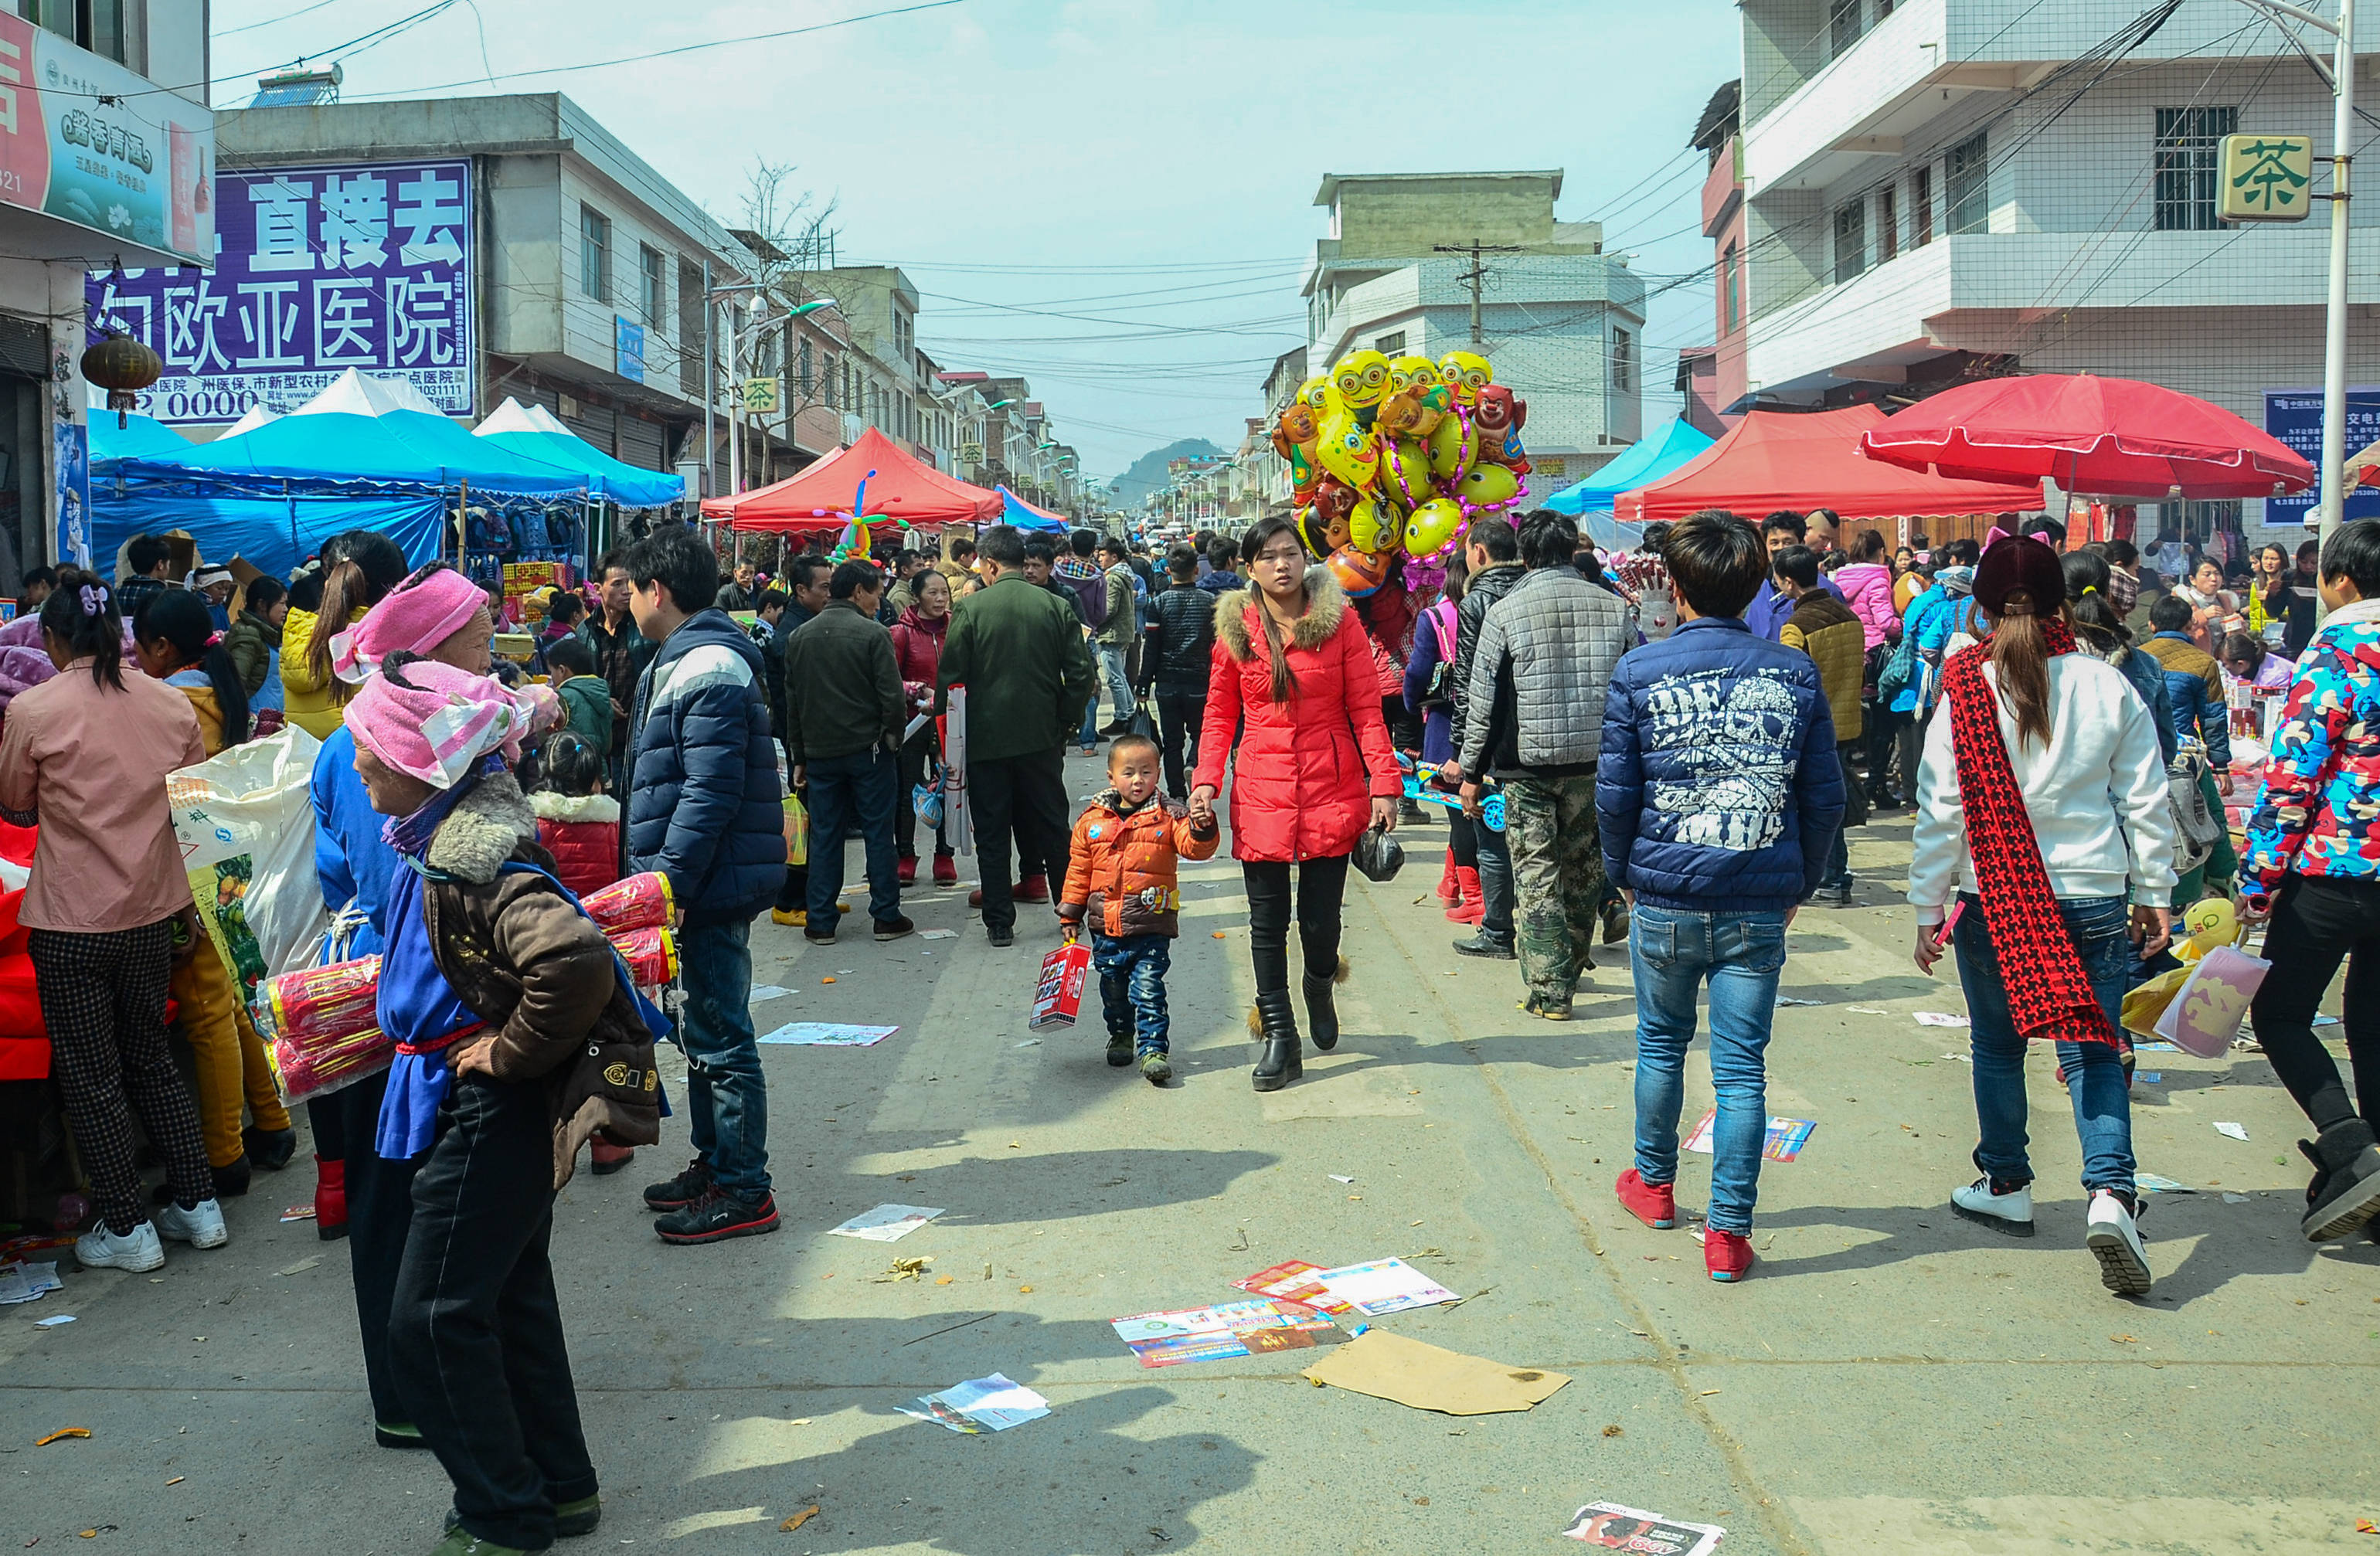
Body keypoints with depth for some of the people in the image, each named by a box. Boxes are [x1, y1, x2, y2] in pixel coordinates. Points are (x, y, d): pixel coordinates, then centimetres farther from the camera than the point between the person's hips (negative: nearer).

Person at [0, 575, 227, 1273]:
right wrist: (190, 912, 16)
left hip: (70, 922, -4)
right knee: (151, 1058, 19)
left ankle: (127, 1229, 15)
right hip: (151, 913, 4)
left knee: (90, 1078, 8)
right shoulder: (172, 704, 0)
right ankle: (197, 1204, 23)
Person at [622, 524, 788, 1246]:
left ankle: (743, 1192, 3)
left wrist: (668, 883, -22)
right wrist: (657, 879, 19)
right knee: (701, 1030, 19)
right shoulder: (679, 661, 16)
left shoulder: (709, 671, -18)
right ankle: (714, 1162, 31)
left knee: (719, 1038, -4)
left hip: (711, 887, -11)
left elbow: (710, 797, -23)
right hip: (696, 886, 11)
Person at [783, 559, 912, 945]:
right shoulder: (872, 634, -11)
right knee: (878, 833, 5)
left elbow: (792, 703, 11)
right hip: (868, 750, -4)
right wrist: (893, 738, 4)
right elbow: (893, 697, -13)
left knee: (824, 836, 8)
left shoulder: (800, 637, 7)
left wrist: (799, 757, 17)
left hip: (820, 753, 4)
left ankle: (820, 923, 9)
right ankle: (886, 916, 10)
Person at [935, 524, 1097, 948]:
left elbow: (948, 676, -8)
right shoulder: (1057, 607, -2)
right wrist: (1064, 721, 9)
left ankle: (999, 922, 8)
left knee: (991, 834, 6)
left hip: (985, 738, -2)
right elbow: (1082, 675, -2)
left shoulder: (970, 609, -9)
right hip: (1041, 737, 2)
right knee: (1052, 826, 14)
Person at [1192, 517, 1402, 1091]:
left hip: (1331, 791, -1)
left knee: (1320, 919, 4)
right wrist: (1206, 781, -5)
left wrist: (1384, 783, -9)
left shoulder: (1340, 621, -1)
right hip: (1261, 794, 1)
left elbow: (1366, 709, -1)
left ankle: (1320, 987, 38)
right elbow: (1220, 715, 8)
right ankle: (1279, 1038, 16)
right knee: (1268, 922, 4)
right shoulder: (1234, 629, 3)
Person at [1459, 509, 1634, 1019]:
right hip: (1594, 764, 3)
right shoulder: (1614, 607, 3)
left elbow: (1485, 702, -4)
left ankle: (1549, 992, -1)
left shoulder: (1505, 612, -6)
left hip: (1527, 763, -3)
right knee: (1584, 867, 18)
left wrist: (1471, 772, 3)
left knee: (1537, 875, 2)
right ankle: (1573, 966, 34)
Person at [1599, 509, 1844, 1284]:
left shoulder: (1640, 671, -6)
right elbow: (1825, 795, 2)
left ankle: (1654, 1183, 37)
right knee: (1741, 1066, 4)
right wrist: (1801, 883, 14)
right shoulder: (1796, 672, -1)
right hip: (1761, 905, 1)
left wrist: (1624, 873, 12)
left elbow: (1615, 792, -3)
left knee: (1661, 1045, 19)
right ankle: (1728, 1232, 6)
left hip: (1665, 899, 0)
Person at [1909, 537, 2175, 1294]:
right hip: (2094, 897, 1)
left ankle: (2006, 1185, 28)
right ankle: (2110, 1193, -13)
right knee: (2093, 1049, 4)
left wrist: (1927, 907, 3)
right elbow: (2147, 803, 4)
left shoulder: (1966, 693, -8)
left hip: (1993, 899, -1)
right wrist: (2153, 895, 14)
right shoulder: (2109, 687, -2)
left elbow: (1940, 812, -6)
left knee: (1998, 1046, 15)